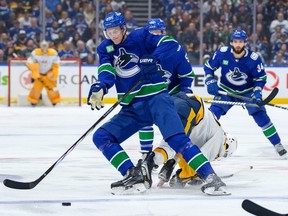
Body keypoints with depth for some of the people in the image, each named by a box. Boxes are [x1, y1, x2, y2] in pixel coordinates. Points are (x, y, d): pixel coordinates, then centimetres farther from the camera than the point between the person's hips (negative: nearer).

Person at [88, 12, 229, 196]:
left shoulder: (140, 37, -3)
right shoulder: (105, 49, 8)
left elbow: (170, 43, -14)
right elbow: (106, 71, -9)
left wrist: (152, 59, -30)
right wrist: (99, 88, -32)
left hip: (156, 98, -6)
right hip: (132, 108, 6)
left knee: (176, 138, -25)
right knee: (101, 137, -9)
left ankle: (210, 177, -30)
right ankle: (134, 176, -17)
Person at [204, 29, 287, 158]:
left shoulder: (253, 58, -22)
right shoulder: (222, 53, -19)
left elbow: (261, 78, -9)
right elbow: (209, 67, -3)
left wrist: (257, 92, -23)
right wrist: (210, 82, -17)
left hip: (247, 92, -1)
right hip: (226, 90, 1)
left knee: (260, 115, -12)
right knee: (213, 112, -17)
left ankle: (277, 145, 0)